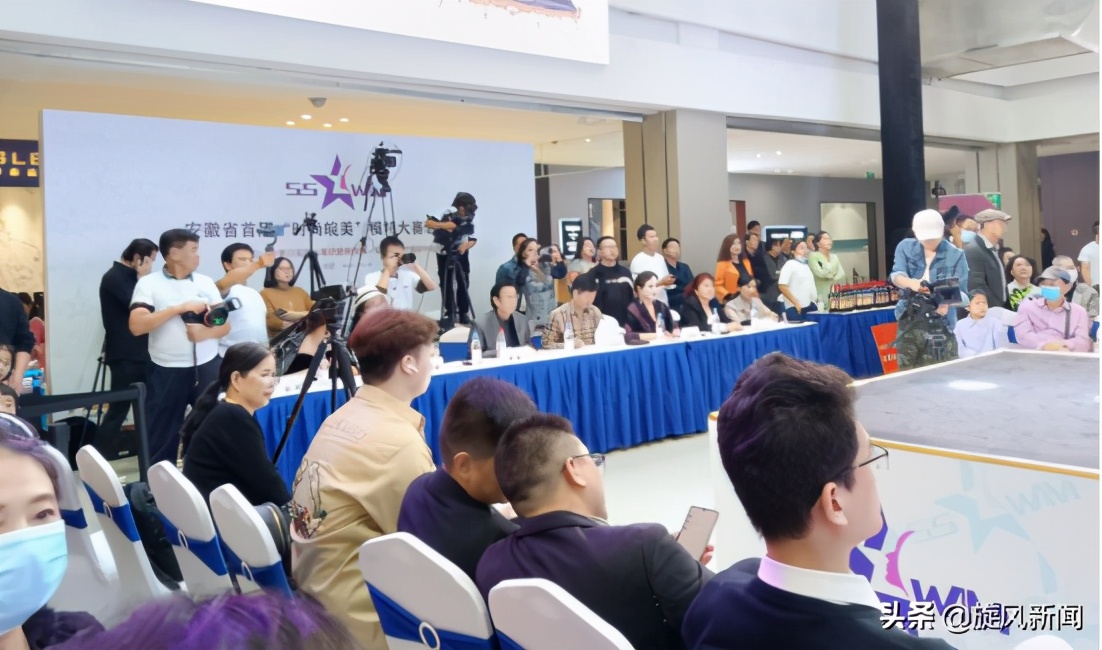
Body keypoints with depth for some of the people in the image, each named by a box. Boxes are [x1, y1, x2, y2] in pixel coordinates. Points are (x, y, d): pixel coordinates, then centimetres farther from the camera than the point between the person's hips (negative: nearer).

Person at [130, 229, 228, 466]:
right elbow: (136, 326, -14)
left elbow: (225, 325, 7)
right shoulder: (149, 284, -2)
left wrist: (207, 332, -14)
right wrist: (178, 308, -17)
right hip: (167, 372, -3)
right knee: (162, 438, 6)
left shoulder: (205, 282, 8)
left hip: (207, 368, 3)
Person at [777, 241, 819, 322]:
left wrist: (814, 301, 11)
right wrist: (796, 303, -17)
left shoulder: (806, 265, 15)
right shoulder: (790, 264, -7)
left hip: (809, 306, 8)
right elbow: (782, 286, -16)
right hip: (796, 308, -8)